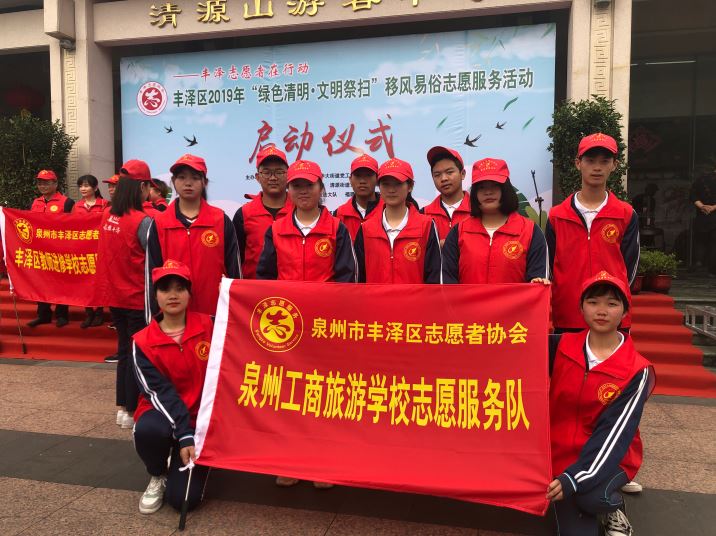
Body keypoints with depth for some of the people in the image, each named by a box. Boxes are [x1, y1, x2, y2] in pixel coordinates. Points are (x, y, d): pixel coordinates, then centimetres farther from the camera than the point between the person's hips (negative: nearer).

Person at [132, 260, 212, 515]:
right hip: (163, 412, 1)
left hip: (202, 417, 0)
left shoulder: (208, 325, -6)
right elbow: (161, 393, -15)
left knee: (184, 498, -13)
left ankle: (199, 461, 23)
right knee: (148, 430, -36)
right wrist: (183, 435, -23)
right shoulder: (143, 342, -9)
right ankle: (157, 477, -1)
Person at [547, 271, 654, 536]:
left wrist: (573, 479, -27)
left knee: (592, 497, -29)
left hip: (608, 457, 0)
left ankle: (613, 505, 4)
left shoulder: (636, 371, -13)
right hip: (562, 454, 0)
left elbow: (614, 434, -18)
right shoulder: (561, 346, -6)